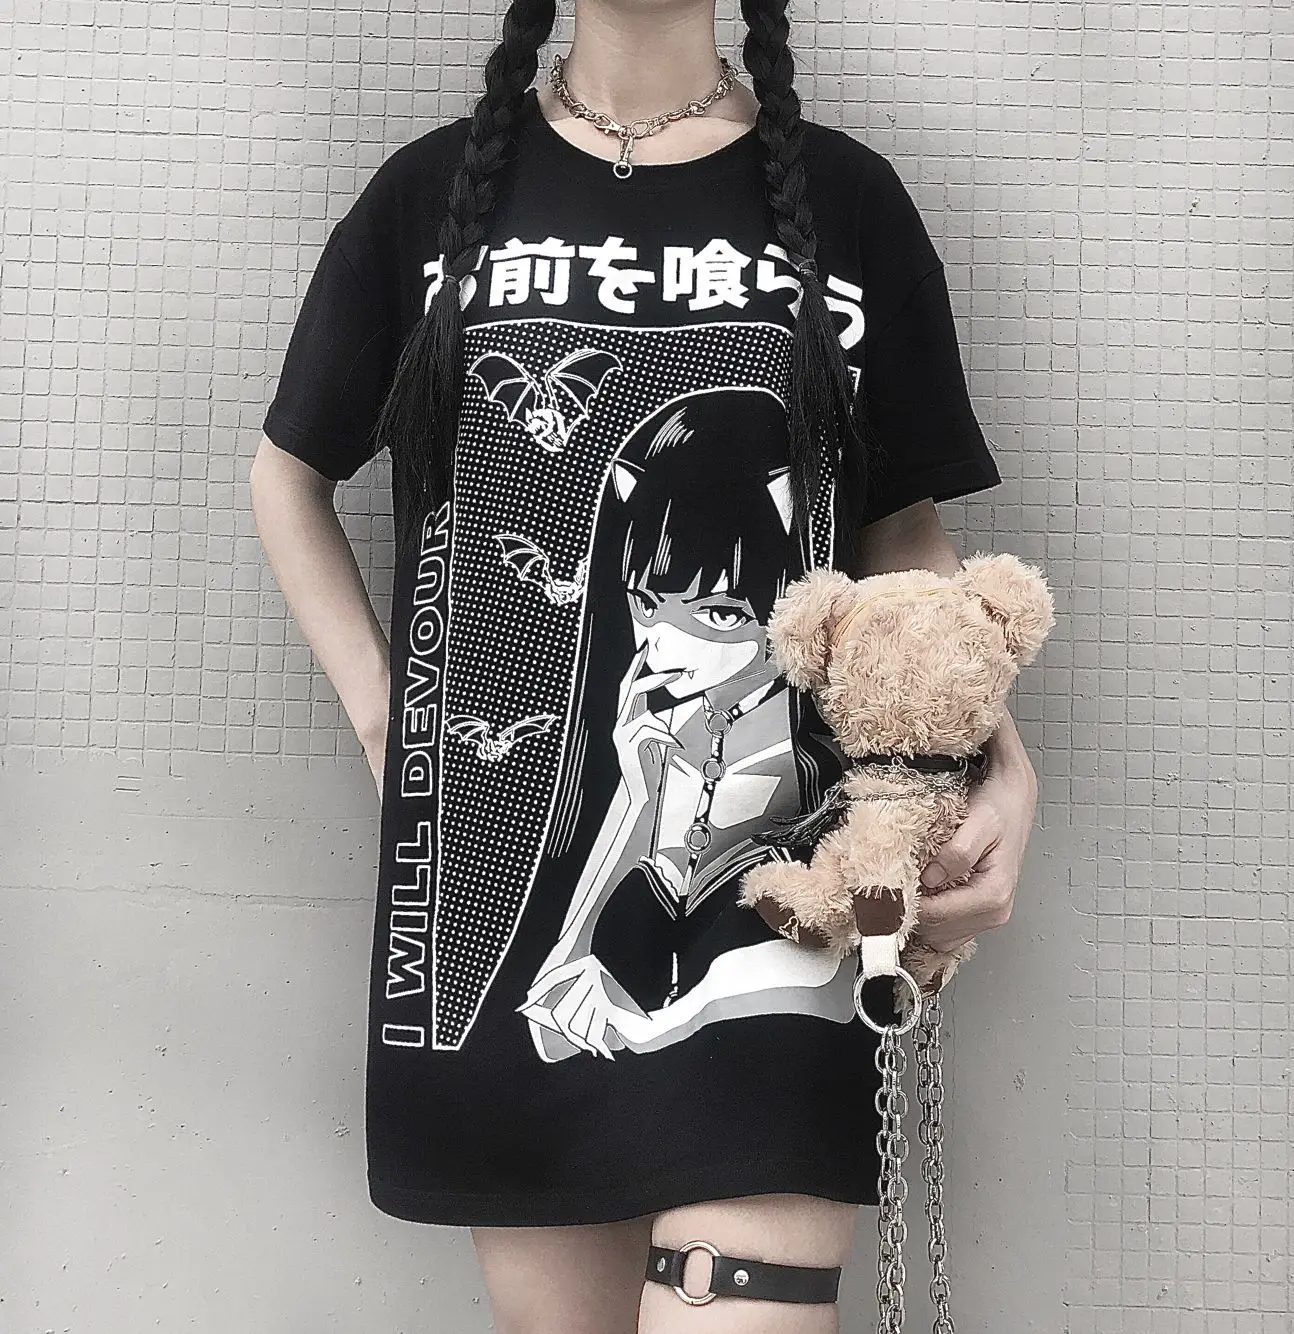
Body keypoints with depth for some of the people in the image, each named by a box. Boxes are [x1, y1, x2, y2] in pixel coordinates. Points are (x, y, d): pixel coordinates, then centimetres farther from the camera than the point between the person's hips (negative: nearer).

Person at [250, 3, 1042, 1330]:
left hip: (768, 882, -1)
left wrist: (1001, 763, -9)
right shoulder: (436, 189, 7)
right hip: (505, 876, 2)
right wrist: (382, 714, 4)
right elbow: (290, 472, 17)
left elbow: (903, 532, 9)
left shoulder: (844, 195, 6)